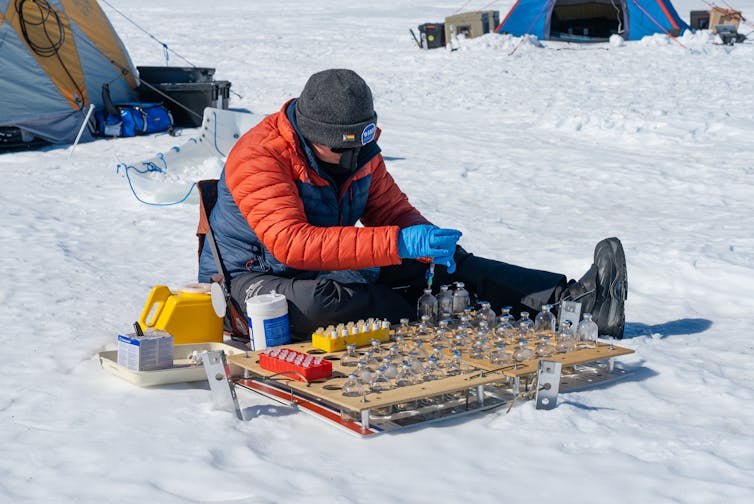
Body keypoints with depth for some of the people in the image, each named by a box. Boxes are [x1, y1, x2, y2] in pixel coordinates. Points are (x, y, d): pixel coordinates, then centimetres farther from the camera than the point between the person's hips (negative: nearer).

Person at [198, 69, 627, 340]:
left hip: (335, 270, 7)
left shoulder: (361, 151, -1)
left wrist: (427, 238, -20)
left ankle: (571, 296, -15)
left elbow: (391, 209, 6)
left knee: (451, 264, -10)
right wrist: (397, 244, -41)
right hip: (254, 278, -6)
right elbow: (292, 244, -35)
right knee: (317, 302, -43)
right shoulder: (258, 157, -25)